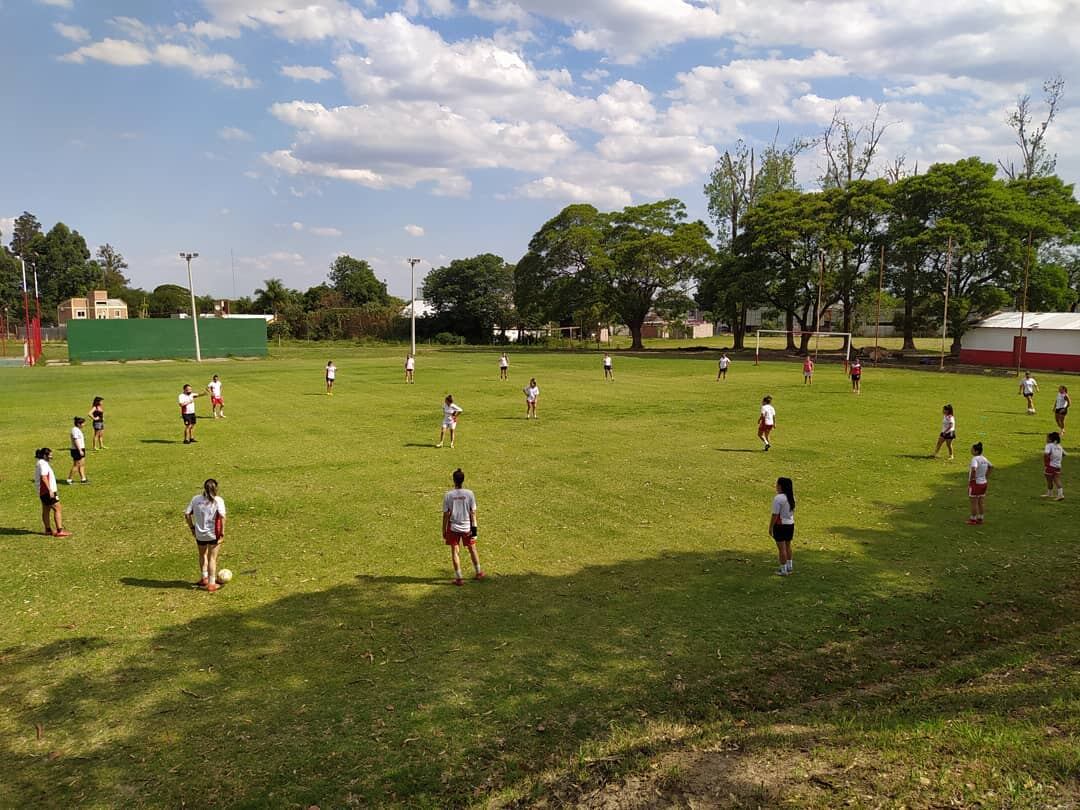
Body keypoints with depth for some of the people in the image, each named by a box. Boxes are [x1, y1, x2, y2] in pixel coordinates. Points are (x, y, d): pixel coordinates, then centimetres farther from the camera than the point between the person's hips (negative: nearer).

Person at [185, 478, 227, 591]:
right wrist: (222, 532, -13)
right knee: (212, 558, 9)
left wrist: (192, 527, 9)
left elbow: (187, 514, -1)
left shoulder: (196, 499, 0)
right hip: (214, 534, -3)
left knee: (202, 555, 25)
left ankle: (205, 578, 36)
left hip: (199, 534, 3)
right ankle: (212, 583, 13)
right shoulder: (218, 500, -11)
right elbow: (222, 516, -20)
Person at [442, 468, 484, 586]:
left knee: (455, 551, 8)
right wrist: (474, 528, 0)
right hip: (467, 527, 1)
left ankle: (459, 578, 8)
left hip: (453, 527, -1)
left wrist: (444, 530, 3)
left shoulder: (448, 495, -10)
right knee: (472, 549, 18)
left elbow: (446, 515, -6)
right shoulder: (469, 494, -9)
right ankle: (479, 572, 32)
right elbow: (473, 513, -7)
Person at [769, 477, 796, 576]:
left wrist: (770, 527, -12)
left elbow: (775, 515, -19)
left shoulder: (778, 498, -20)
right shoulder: (791, 497, 6)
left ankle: (783, 570, 7)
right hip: (790, 524, 8)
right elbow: (792, 511, 14)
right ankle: (789, 567, 29)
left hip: (780, 525, -8)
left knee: (781, 548, 1)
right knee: (787, 546, 20)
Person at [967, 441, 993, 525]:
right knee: (981, 502, 14)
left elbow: (973, 469, -37)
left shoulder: (975, 459, -20)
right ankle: (980, 519, 23)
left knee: (974, 502, 3)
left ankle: (973, 520, 11)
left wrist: (971, 478, -21)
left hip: (975, 483, -8)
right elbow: (991, 467, 21)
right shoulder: (984, 458, 6)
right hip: (983, 482, 8)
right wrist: (986, 477, 19)